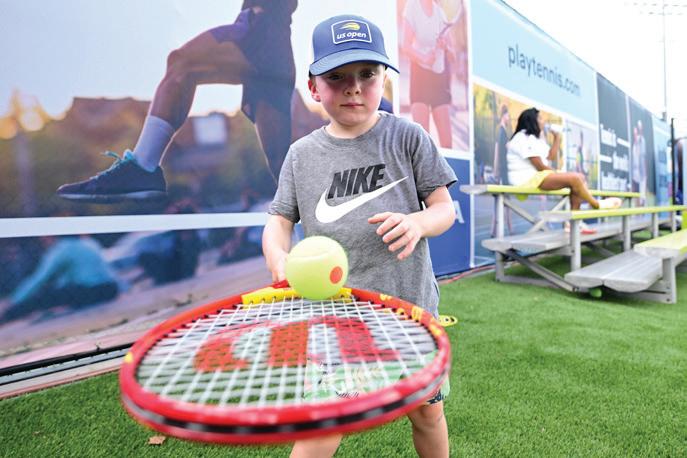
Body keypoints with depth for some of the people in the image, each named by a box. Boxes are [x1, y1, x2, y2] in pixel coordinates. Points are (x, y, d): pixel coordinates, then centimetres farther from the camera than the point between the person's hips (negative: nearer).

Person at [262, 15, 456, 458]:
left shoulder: (407, 136, -2)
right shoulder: (302, 155, 2)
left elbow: (445, 208, 0)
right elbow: (278, 222, 6)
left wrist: (417, 222, -23)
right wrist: (281, 264, -16)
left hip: (410, 305, 1)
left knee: (427, 409, 17)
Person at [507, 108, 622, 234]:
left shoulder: (533, 138, 22)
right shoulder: (524, 138, -11)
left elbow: (551, 156, 19)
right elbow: (539, 166, -16)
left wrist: (557, 137, 16)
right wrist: (556, 173, -1)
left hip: (539, 176, 11)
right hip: (528, 179, -11)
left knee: (580, 178, 0)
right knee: (574, 178, -21)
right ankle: (597, 205, 2)